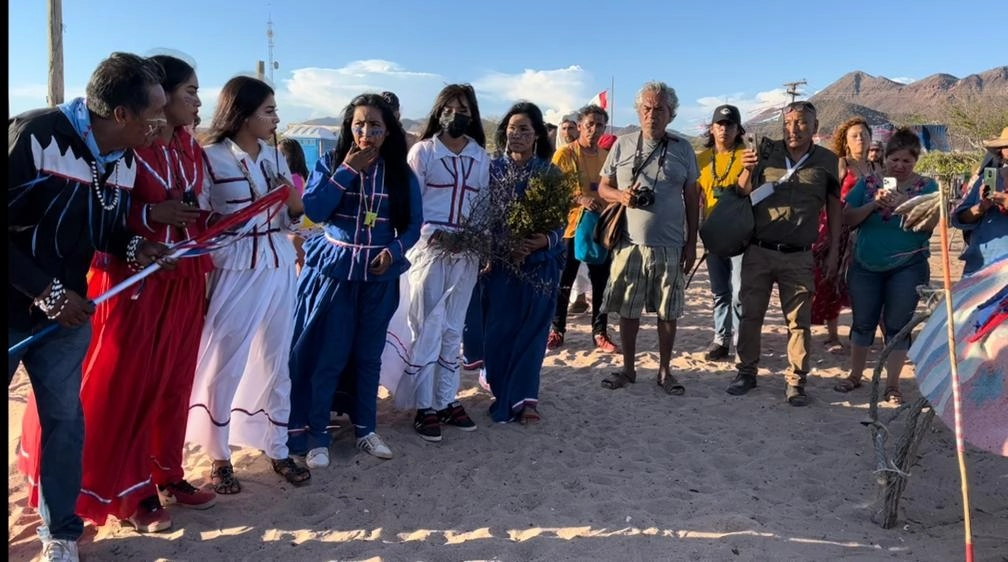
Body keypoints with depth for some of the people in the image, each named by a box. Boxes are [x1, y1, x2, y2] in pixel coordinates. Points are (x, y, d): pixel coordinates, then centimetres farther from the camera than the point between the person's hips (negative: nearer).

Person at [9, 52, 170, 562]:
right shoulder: (34, 136, -22)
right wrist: (46, 291, -21)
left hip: (67, 310, 6)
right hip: (16, 306, -5)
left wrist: (133, 247, -7)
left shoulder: (123, 159, 1)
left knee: (64, 418, 11)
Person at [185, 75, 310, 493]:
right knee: (224, 367, 5)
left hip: (280, 269, 6)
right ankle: (219, 458, 22)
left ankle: (278, 450, 26)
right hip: (235, 274, -5)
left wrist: (295, 203, -6)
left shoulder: (274, 157, 9)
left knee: (276, 363, 12)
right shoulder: (211, 158, -8)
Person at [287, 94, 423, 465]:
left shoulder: (401, 173, 2)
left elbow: (414, 223, 3)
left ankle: (365, 429, 26)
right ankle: (315, 435, 13)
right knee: (327, 356, 0)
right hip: (334, 271, -2)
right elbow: (313, 211, -15)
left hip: (380, 275, 2)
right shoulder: (330, 163, -2)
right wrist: (347, 170, -15)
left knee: (369, 355, 12)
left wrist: (395, 251, -14)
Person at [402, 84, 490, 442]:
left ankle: (447, 401, 21)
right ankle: (424, 407, 8)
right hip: (429, 249, -4)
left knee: (453, 330, 11)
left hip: (466, 253, 4)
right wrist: (433, 236, -17)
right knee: (427, 330, -1)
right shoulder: (422, 150, 0)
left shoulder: (481, 156, 10)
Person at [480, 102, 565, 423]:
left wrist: (544, 241, -21)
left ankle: (521, 397, 14)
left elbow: (560, 222, 0)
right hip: (499, 263, 0)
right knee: (498, 330, 4)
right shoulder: (493, 169, 2)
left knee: (531, 331, 4)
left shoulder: (550, 173, 1)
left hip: (540, 265, 0)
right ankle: (504, 393, 21)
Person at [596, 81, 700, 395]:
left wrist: (691, 242, 3)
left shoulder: (683, 149, 5)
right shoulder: (622, 145, 4)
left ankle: (665, 371, 19)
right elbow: (603, 187, 9)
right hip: (630, 243, 0)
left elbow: (692, 199, 8)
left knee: (668, 312, 6)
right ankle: (628, 368, 22)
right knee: (628, 310, 7)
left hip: (670, 246, 0)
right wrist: (621, 196, -14)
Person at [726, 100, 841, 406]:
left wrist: (833, 251, 5)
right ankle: (747, 372, 20)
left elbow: (834, 208, 9)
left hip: (799, 256, 0)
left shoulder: (827, 161, 3)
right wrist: (747, 170, -15)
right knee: (750, 314, 7)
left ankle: (796, 380, 14)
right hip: (758, 251, 1)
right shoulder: (767, 152, 2)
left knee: (799, 320, 4)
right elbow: (742, 196, 4)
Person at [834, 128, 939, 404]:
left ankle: (892, 384, 13)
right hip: (865, 266, 1)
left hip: (907, 269, -1)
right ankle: (855, 375, 24)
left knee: (897, 326, 3)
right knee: (862, 323, 9)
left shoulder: (926, 186, 1)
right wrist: (874, 203, -17)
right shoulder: (869, 182, 4)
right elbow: (848, 218, -2)